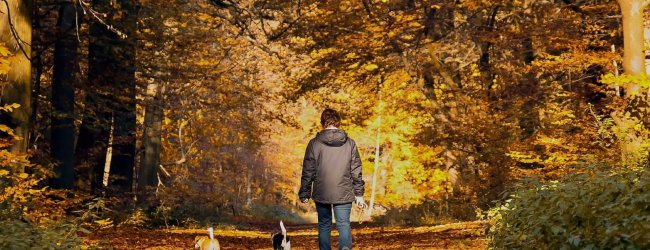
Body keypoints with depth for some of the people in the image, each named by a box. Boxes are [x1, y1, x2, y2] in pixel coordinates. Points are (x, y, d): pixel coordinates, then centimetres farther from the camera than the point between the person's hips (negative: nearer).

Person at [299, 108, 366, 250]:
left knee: (324, 225, 15)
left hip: (321, 194, 0)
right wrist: (359, 194, 10)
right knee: (344, 225, 0)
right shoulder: (350, 143, 1)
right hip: (344, 194, 0)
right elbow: (356, 172, 3)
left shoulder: (314, 144, -3)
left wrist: (304, 194, 8)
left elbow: (308, 172, -1)